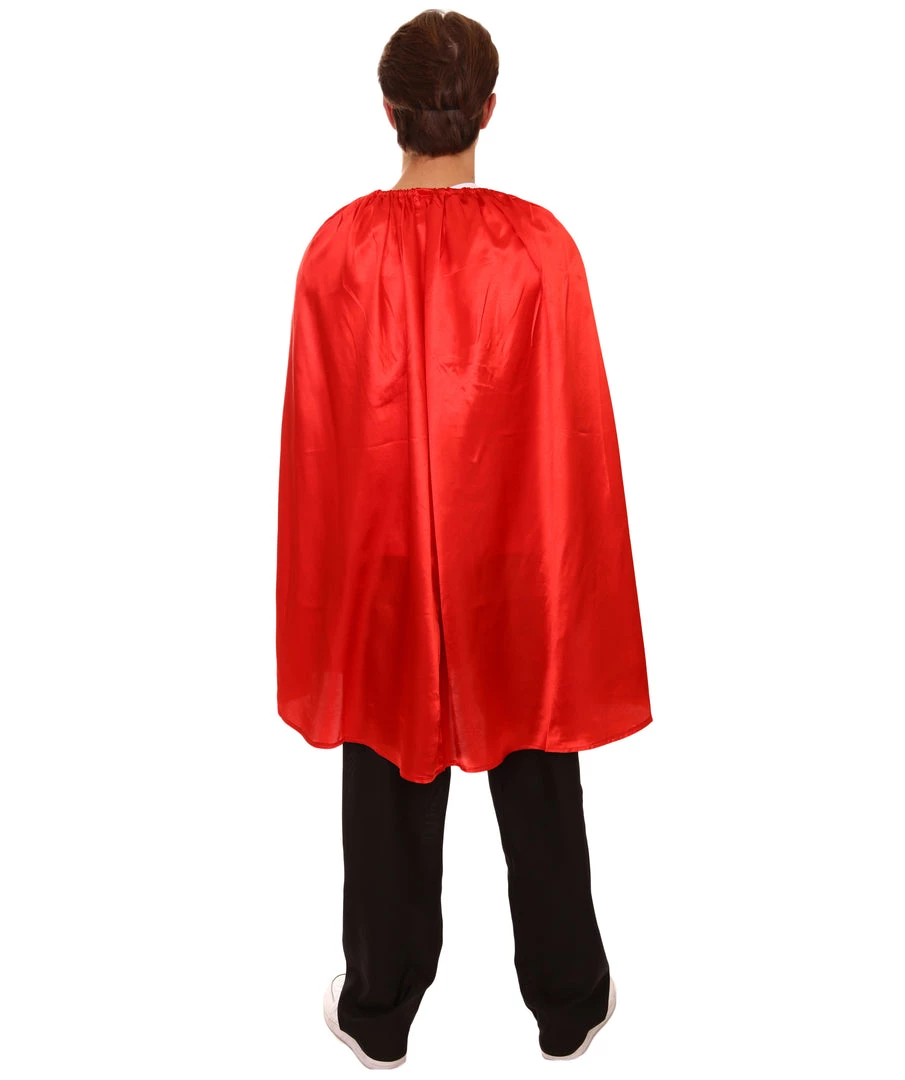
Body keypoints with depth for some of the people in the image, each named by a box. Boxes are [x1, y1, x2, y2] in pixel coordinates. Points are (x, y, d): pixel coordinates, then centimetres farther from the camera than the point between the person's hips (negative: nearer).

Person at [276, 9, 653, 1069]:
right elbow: (579, 426, -8)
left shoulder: (340, 245, -9)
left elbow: (313, 434, -4)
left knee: (389, 785, 16)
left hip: (380, 558, 1)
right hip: (519, 559, 0)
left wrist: (330, 571, 8)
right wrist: (579, 564, 4)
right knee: (538, 784, 17)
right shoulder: (541, 243, -11)